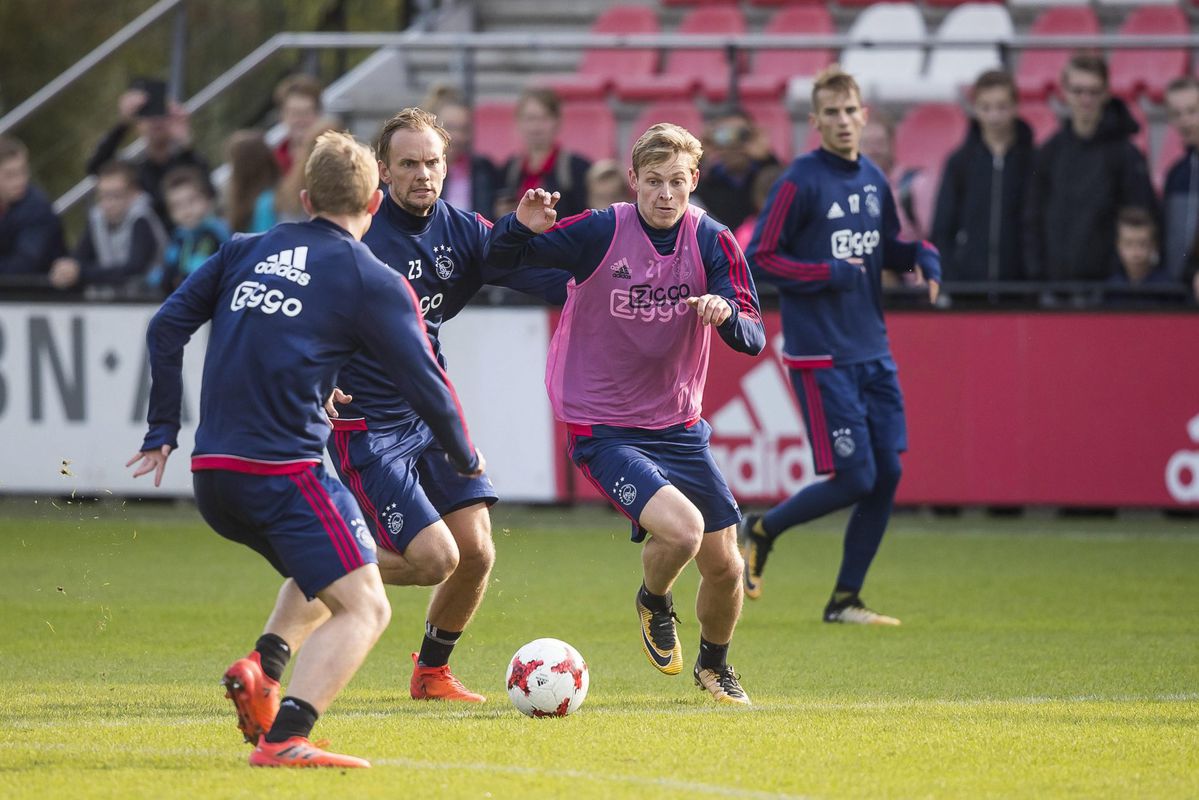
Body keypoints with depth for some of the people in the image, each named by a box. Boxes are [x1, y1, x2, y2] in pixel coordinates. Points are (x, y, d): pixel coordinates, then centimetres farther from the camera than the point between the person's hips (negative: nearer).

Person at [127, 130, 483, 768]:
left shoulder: (246, 252, 15)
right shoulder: (375, 283, 0)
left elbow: (166, 328, 13)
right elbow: (425, 384, 0)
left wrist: (163, 432, 19)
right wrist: (465, 459, 18)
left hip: (211, 475, 7)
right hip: (284, 470, -7)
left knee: (324, 572, 27)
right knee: (363, 608, -6)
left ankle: (262, 667, 1)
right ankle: (284, 739, -26)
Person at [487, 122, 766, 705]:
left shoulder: (712, 242, -6)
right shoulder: (601, 233, -14)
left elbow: (753, 339, -11)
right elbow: (497, 257, -11)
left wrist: (728, 314, -34)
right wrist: (523, 225, -33)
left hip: (679, 427, 4)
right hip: (603, 431, -4)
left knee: (724, 565, 4)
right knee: (681, 529, -26)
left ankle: (714, 665, 36)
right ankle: (654, 603, 10)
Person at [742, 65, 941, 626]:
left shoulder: (872, 179, 10)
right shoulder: (801, 181, -11)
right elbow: (759, 258, -11)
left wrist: (920, 254, 2)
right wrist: (829, 274, -17)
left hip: (873, 352, 7)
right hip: (821, 356, -7)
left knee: (887, 475, 2)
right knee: (854, 478, -10)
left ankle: (845, 601, 14)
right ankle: (760, 532, 15)